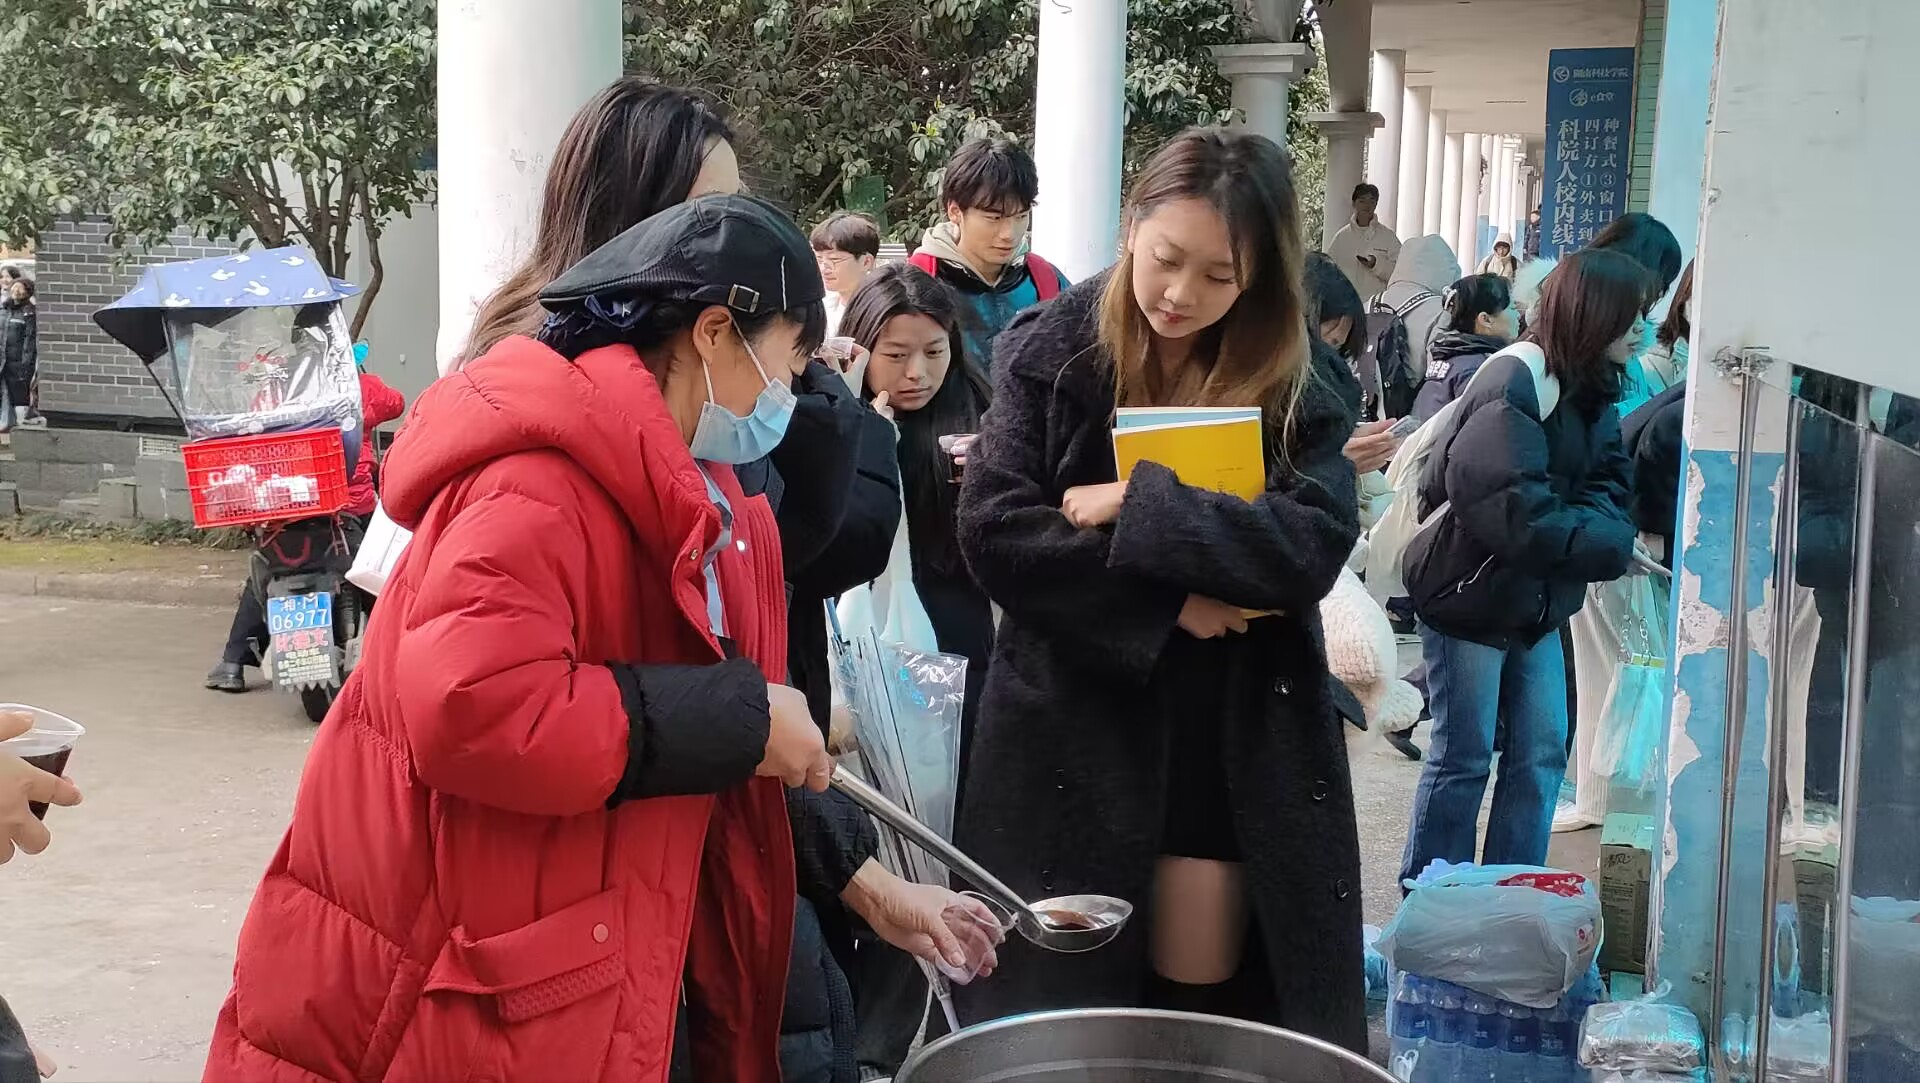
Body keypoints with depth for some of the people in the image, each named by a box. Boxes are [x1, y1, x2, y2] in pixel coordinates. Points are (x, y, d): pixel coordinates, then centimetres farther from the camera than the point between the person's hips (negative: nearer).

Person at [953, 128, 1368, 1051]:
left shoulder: (1301, 382, -1)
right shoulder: (1051, 352, -3)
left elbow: (1313, 545, -15)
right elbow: (995, 532, -11)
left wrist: (1133, 508, -19)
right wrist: (1167, 601, -17)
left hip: (1237, 748, 1)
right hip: (1071, 736, 0)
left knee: (1208, 1009, 7)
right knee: (1057, 1009, 9)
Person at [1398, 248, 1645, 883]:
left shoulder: (1590, 392, 8)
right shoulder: (1514, 389, -22)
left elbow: (1606, 481, 2)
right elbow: (1521, 515, -28)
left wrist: (1606, 524, -20)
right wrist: (1614, 545, -22)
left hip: (1537, 602, 9)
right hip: (1471, 596, -9)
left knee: (1541, 755, 11)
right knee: (1463, 759, 1)